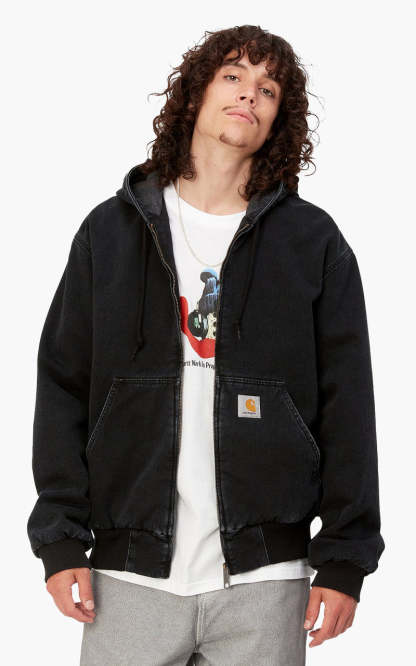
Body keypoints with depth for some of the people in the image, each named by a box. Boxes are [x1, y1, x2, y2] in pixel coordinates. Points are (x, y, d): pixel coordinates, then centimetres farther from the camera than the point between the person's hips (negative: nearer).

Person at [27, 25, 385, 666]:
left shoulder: (314, 241, 6)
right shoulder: (111, 230, 8)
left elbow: (347, 407, 4)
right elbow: (63, 389, 7)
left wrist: (344, 561, -2)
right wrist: (61, 541, -1)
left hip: (263, 578, 0)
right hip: (131, 572, 1)